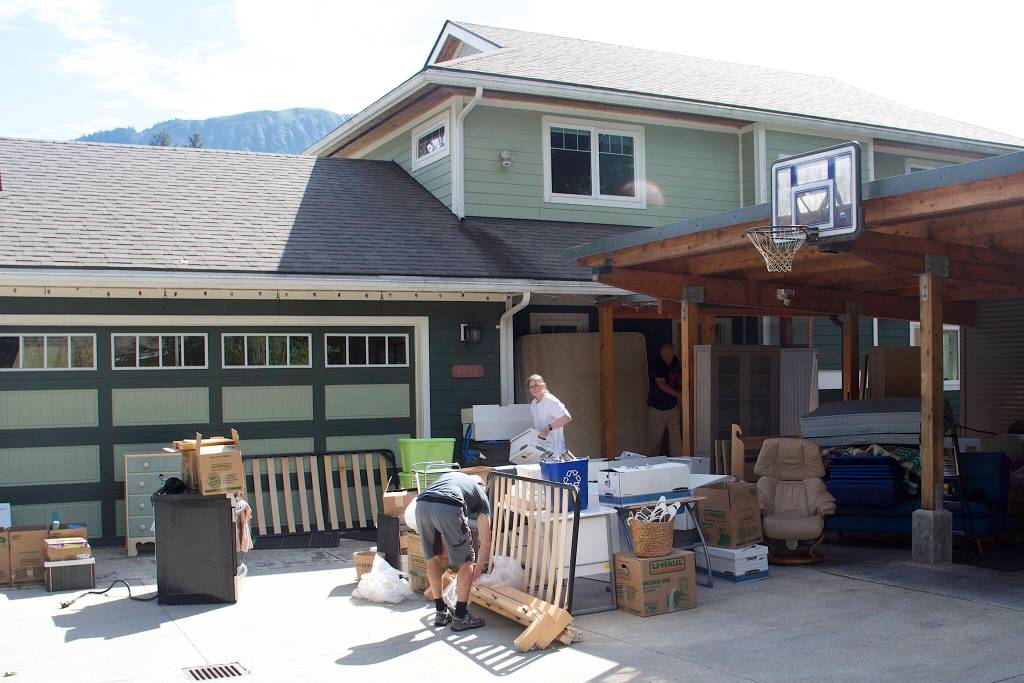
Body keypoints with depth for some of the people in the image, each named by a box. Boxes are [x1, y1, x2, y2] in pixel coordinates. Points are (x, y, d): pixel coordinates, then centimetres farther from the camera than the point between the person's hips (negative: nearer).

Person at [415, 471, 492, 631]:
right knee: (466, 561, 15)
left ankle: (441, 612, 32)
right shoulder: (481, 496, 31)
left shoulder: (451, 475, 42)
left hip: (421, 505, 4)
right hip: (447, 509, -4)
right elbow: (485, 543, 28)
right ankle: (460, 616, 17)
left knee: (432, 558, 24)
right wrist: (478, 570, 42)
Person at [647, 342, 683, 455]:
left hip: (672, 404, 6)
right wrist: (677, 394, -27)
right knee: (655, 437, 5)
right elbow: (662, 385, -23)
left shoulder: (675, 361, 2)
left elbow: (679, 376, 17)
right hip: (657, 406, -6)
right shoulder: (657, 364, -18)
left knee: (676, 435, 4)